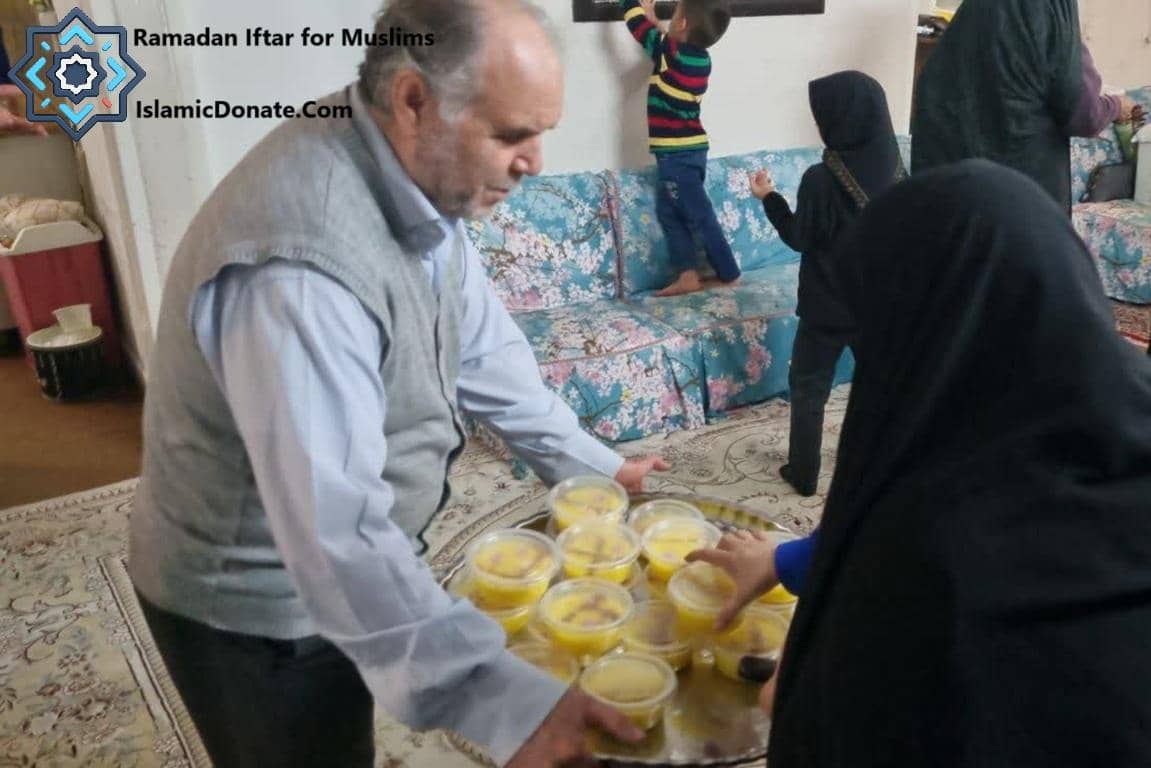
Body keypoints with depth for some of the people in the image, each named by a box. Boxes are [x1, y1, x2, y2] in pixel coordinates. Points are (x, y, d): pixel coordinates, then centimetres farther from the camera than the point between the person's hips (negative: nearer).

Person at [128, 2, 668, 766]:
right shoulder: (298, 261, -36)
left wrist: (585, 462, 4)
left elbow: (479, 342, 4)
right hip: (257, 603, -7)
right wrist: (504, 698, -42)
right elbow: (336, 535, -40)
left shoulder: (420, 175, -7)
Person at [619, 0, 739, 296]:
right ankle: (688, 276, 15)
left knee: (699, 216, -1)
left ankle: (729, 275, 7)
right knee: (669, 211, 15)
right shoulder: (699, 57, 5)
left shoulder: (672, 52, -18)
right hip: (689, 149, 9)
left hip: (677, 154, -9)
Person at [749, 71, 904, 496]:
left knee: (808, 387, 10)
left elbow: (799, 238, -10)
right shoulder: (895, 169, -4)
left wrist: (769, 197, 0)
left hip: (828, 305, -5)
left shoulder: (820, 179, -21)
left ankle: (803, 473, 18)